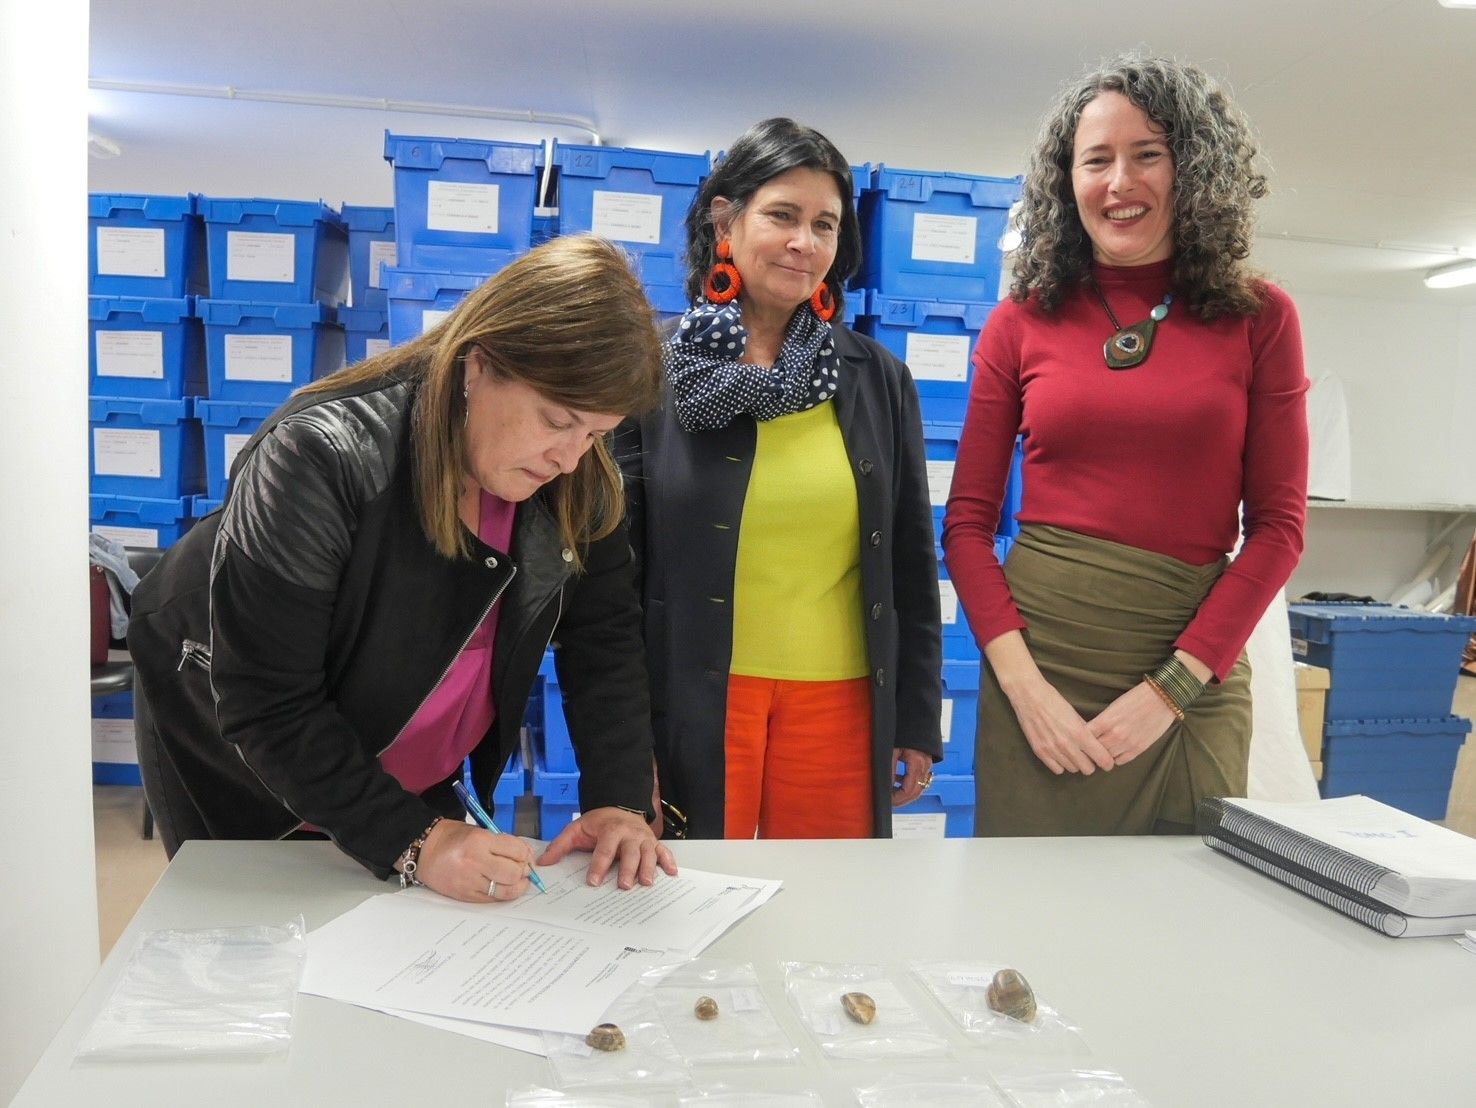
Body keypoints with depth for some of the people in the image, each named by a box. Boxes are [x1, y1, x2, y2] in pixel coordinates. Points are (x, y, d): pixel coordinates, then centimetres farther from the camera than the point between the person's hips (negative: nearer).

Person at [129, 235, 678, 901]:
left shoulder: (579, 476, -18)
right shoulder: (319, 459, -35)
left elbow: (602, 632, -11)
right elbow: (267, 705, -33)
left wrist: (619, 798, -24)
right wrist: (411, 842, -39)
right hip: (239, 767, -4)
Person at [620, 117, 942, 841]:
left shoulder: (878, 380, 5)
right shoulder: (657, 374, -2)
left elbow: (911, 564, 8)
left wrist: (918, 723, 7)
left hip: (841, 701, 2)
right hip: (693, 703, -2)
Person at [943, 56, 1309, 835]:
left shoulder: (1258, 318, 2)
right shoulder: (1023, 322, 3)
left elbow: (1277, 524, -1)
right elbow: (968, 520, 1)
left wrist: (1172, 685, -10)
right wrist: (1021, 681, -11)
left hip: (1195, 661, 0)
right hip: (1041, 649, 0)